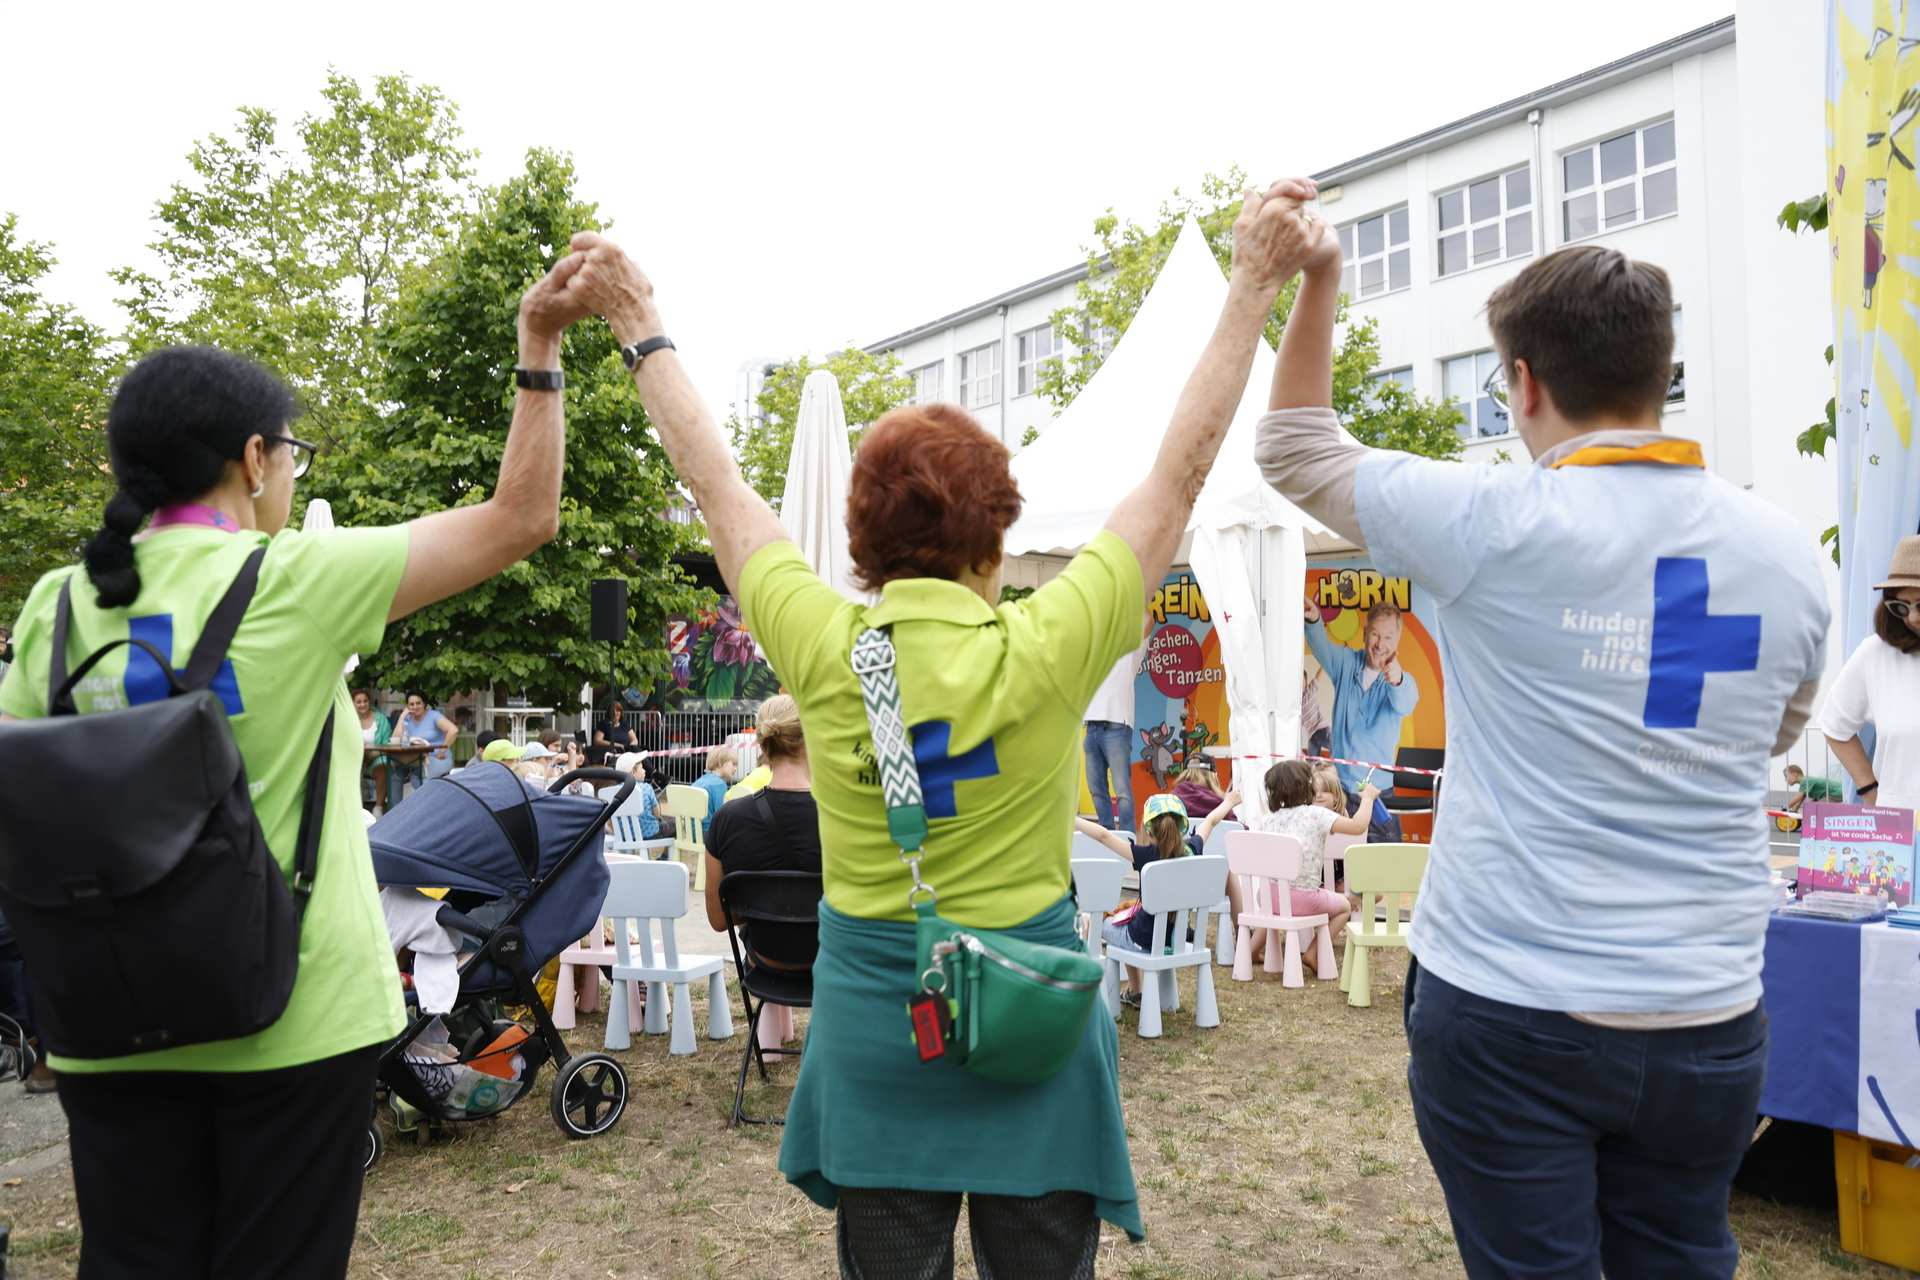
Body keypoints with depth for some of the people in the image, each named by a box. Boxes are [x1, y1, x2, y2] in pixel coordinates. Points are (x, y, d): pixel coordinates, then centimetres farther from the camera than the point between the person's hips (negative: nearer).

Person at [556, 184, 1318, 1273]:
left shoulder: (822, 648, -12)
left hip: (872, 1019, 2)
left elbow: (720, 484, 1)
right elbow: (1179, 475, -9)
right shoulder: (1044, 652, -17)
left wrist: (643, 330, 15)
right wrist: (1253, 287, -2)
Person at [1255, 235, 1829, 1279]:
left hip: (1508, 1007, -4)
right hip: (1708, 1016, 5)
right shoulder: (1786, 552, 1)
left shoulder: (1496, 523, -14)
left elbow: (1293, 449, 0)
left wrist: (1318, 279, 5)